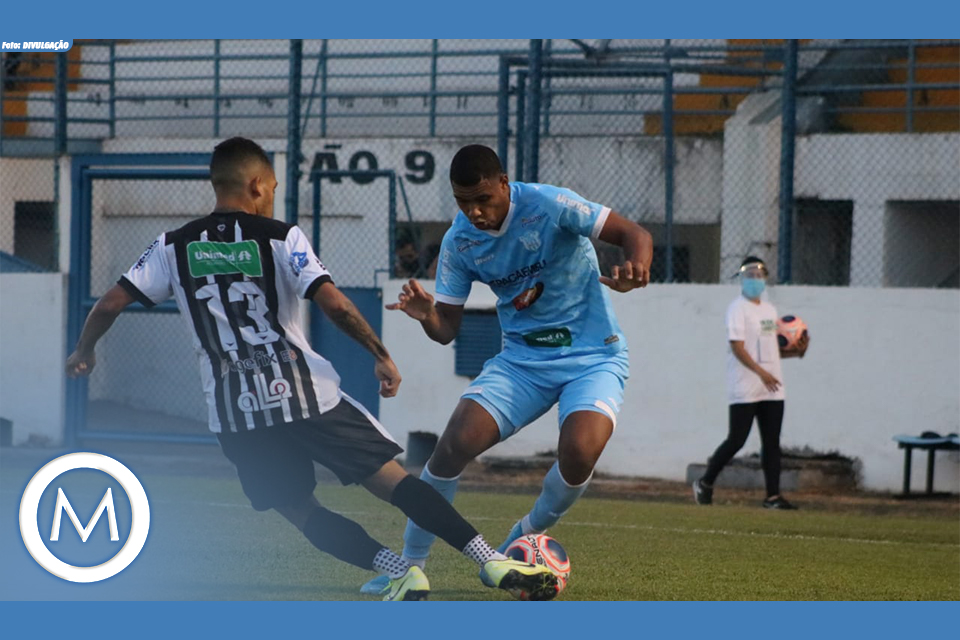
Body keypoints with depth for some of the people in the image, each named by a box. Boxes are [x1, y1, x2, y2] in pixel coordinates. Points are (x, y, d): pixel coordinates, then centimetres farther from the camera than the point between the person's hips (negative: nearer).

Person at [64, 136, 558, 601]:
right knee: (392, 480, 2)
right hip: (303, 392, -2)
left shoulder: (173, 248, 8)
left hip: (233, 413, 2)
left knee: (303, 513, 14)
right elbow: (334, 303, -12)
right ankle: (495, 563, -8)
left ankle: (401, 573, -7)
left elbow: (110, 304, 6)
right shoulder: (282, 239, -1)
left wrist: (83, 352, 24)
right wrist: (382, 356, -3)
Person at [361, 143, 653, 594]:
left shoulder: (549, 206, -17)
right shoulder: (458, 242, -3)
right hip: (522, 359, 4)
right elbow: (447, 329, 2)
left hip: (593, 357, -4)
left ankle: (525, 540, 0)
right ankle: (409, 565, 2)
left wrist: (634, 269, -38)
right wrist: (425, 315, -22)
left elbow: (634, 235, -15)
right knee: (454, 444, -16)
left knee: (578, 452, -31)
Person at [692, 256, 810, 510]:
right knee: (736, 440, -7)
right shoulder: (737, 309, -7)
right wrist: (761, 372, -26)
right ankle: (705, 483, 10)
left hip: (771, 387, 7)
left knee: (772, 442, 2)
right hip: (744, 390, -7)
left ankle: (773, 496, 2)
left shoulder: (769, 309, 18)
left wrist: (797, 351, 6)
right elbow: (737, 347, -16)